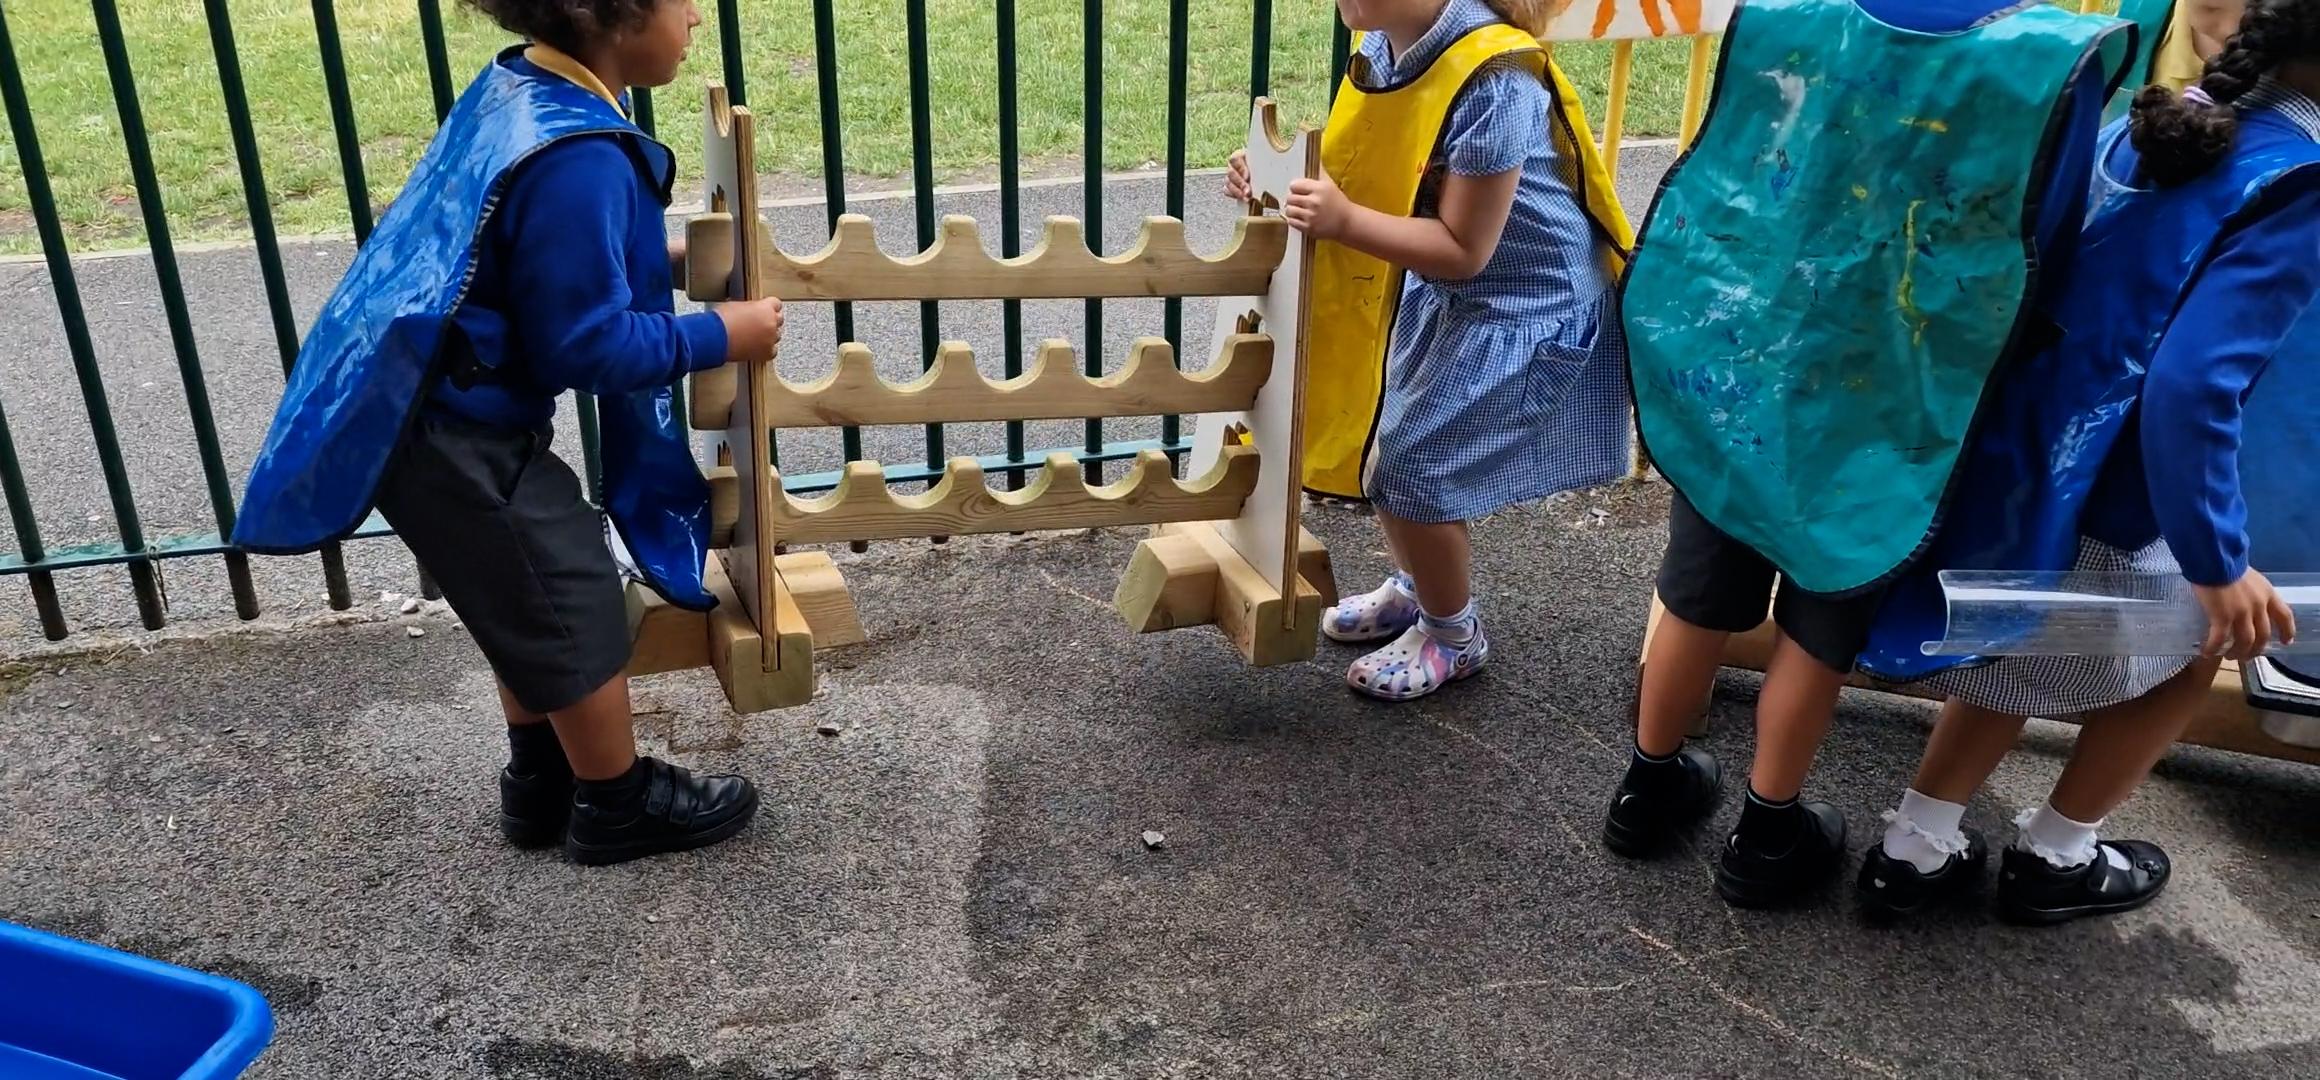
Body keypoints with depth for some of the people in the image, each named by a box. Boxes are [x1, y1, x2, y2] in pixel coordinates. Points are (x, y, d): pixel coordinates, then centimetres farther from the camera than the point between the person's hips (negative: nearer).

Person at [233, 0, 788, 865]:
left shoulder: (523, 84, 1)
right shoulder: (576, 161, -30)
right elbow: (591, 345, -23)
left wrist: (658, 260, 9)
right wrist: (720, 336, -13)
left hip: (442, 412, 10)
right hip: (455, 438, -10)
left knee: (531, 601, 23)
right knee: (575, 606, 8)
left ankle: (542, 783, 41)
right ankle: (618, 806, 28)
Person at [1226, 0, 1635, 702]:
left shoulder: (1493, 79, -33)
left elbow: (1464, 249, -27)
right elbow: (1364, 172, -1)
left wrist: (1342, 222, -36)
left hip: (1527, 309, -8)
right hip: (1441, 290, 8)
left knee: (1411, 468, -5)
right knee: (1384, 447, 13)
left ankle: (1453, 637, 20)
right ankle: (1415, 588, 40)